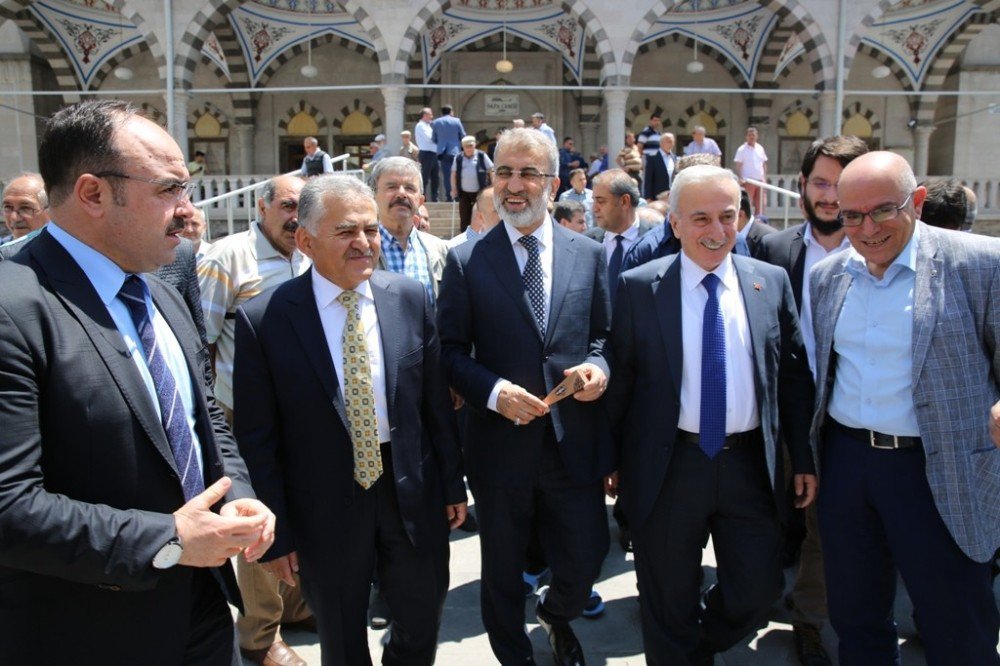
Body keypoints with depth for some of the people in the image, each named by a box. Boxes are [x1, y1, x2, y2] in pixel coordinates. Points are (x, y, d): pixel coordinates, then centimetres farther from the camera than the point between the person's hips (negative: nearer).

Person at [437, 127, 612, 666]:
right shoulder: (465, 260, -4)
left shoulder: (588, 254, 3)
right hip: (501, 444, -1)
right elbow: (452, 351, -3)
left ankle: (556, 617, 49)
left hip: (574, 441, 2)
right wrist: (493, 391, -19)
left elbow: (602, 333, 9)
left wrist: (599, 366, -12)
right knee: (503, 574, 16)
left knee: (584, 561, 12)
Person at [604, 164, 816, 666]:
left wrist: (803, 458, 6)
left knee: (758, 591, 12)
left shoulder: (771, 282, 2)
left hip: (749, 466, 2)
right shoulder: (638, 287, -6)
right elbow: (619, 379, -2)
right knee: (669, 606, 13)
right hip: (668, 467, -2)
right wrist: (612, 460, 0)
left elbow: (794, 376, 6)